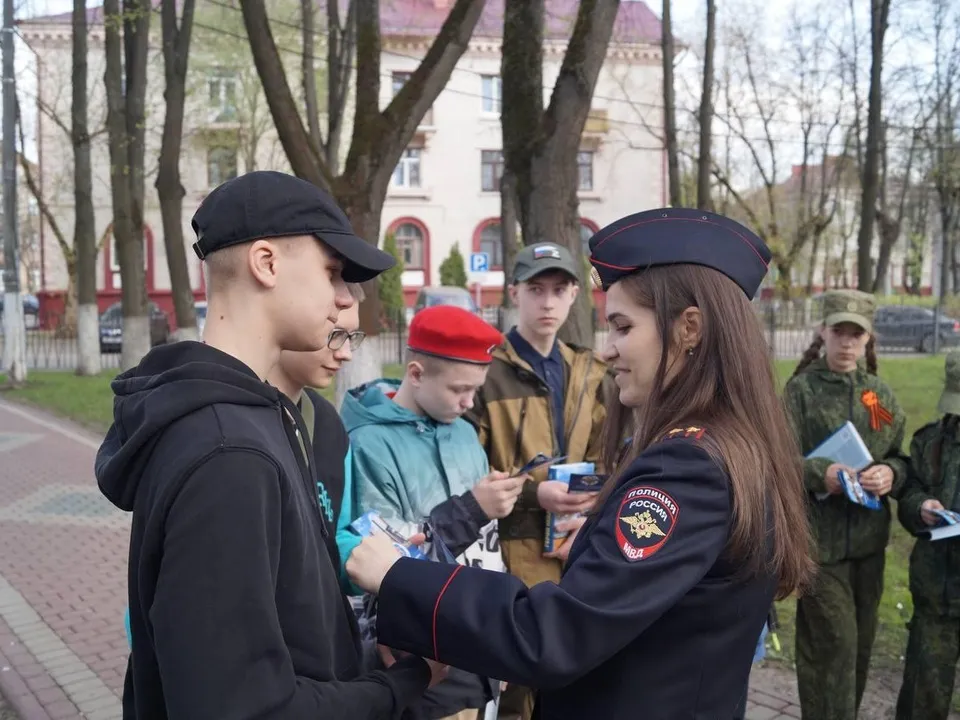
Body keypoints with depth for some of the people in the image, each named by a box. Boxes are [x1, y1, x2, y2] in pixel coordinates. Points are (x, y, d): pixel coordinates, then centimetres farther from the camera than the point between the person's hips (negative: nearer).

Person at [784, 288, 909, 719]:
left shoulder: (880, 393, 8)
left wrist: (890, 474, -12)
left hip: (869, 537, 5)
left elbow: (902, 460, 10)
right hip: (819, 537, -5)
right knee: (833, 642, -4)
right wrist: (820, 475, -27)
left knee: (861, 640, 16)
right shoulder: (801, 389, -6)